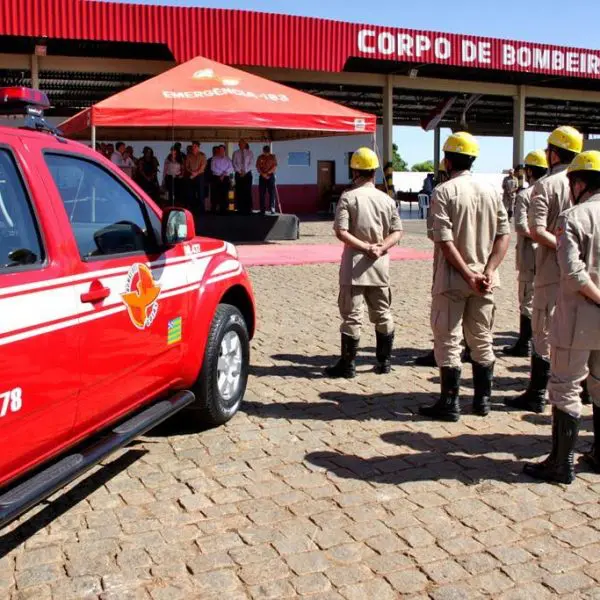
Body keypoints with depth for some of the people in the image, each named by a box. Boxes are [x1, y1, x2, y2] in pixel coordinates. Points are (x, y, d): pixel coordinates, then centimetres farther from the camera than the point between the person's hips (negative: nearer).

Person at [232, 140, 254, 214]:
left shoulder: (250, 152, 6)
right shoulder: (236, 153, 8)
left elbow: (251, 163, -2)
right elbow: (234, 163, 1)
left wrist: (245, 171, -11)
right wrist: (239, 171, -11)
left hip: (247, 174, -1)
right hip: (238, 174, 1)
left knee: (248, 192, -6)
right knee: (239, 192, -2)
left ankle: (248, 210, -5)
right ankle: (240, 209, 1)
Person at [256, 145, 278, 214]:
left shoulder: (273, 157, 2)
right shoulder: (260, 157, 7)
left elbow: (275, 167, -3)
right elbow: (257, 167, 3)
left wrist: (267, 173, -13)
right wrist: (263, 174, -12)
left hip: (270, 176, -1)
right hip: (262, 176, 2)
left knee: (272, 192, -9)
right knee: (262, 193, -1)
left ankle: (272, 208, -8)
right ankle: (262, 209, 1)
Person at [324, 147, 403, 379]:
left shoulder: (348, 197, -7)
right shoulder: (387, 199, 6)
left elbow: (341, 232, -15)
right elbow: (397, 232, 3)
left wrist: (366, 247, -12)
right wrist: (380, 248, -10)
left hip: (355, 264, -4)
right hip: (380, 265, 4)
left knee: (351, 316, 0)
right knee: (382, 313, 14)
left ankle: (347, 365, 4)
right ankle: (384, 361, 21)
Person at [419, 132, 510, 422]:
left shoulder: (444, 191, -10)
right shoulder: (490, 191, 7)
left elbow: (445, 240, -18)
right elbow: (504, 235, 2)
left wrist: (468, 274, -15)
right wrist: (488, 271, -5)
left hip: (452, 278, -5)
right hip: (484, 279, 5)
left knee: (447, 341, 3)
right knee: (482, 340, 15)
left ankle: (450, 404, 7)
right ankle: (482, 400, 23)